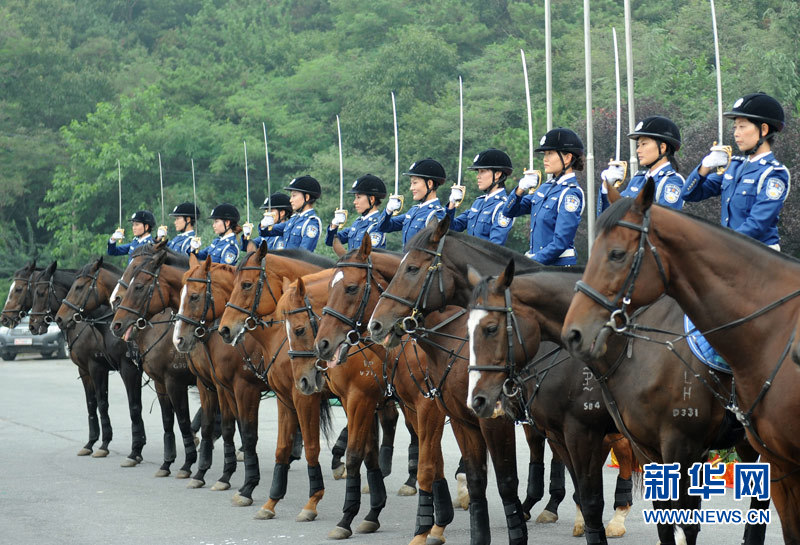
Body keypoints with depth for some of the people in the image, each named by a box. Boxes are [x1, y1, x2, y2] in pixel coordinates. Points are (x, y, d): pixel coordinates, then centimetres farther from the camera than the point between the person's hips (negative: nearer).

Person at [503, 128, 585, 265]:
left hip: (560, 265, -8)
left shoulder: (571, 193, -11)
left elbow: (560, 242, -18)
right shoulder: (546, 187, 15)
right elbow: (510, 211, 19)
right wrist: (520, 190, -1)